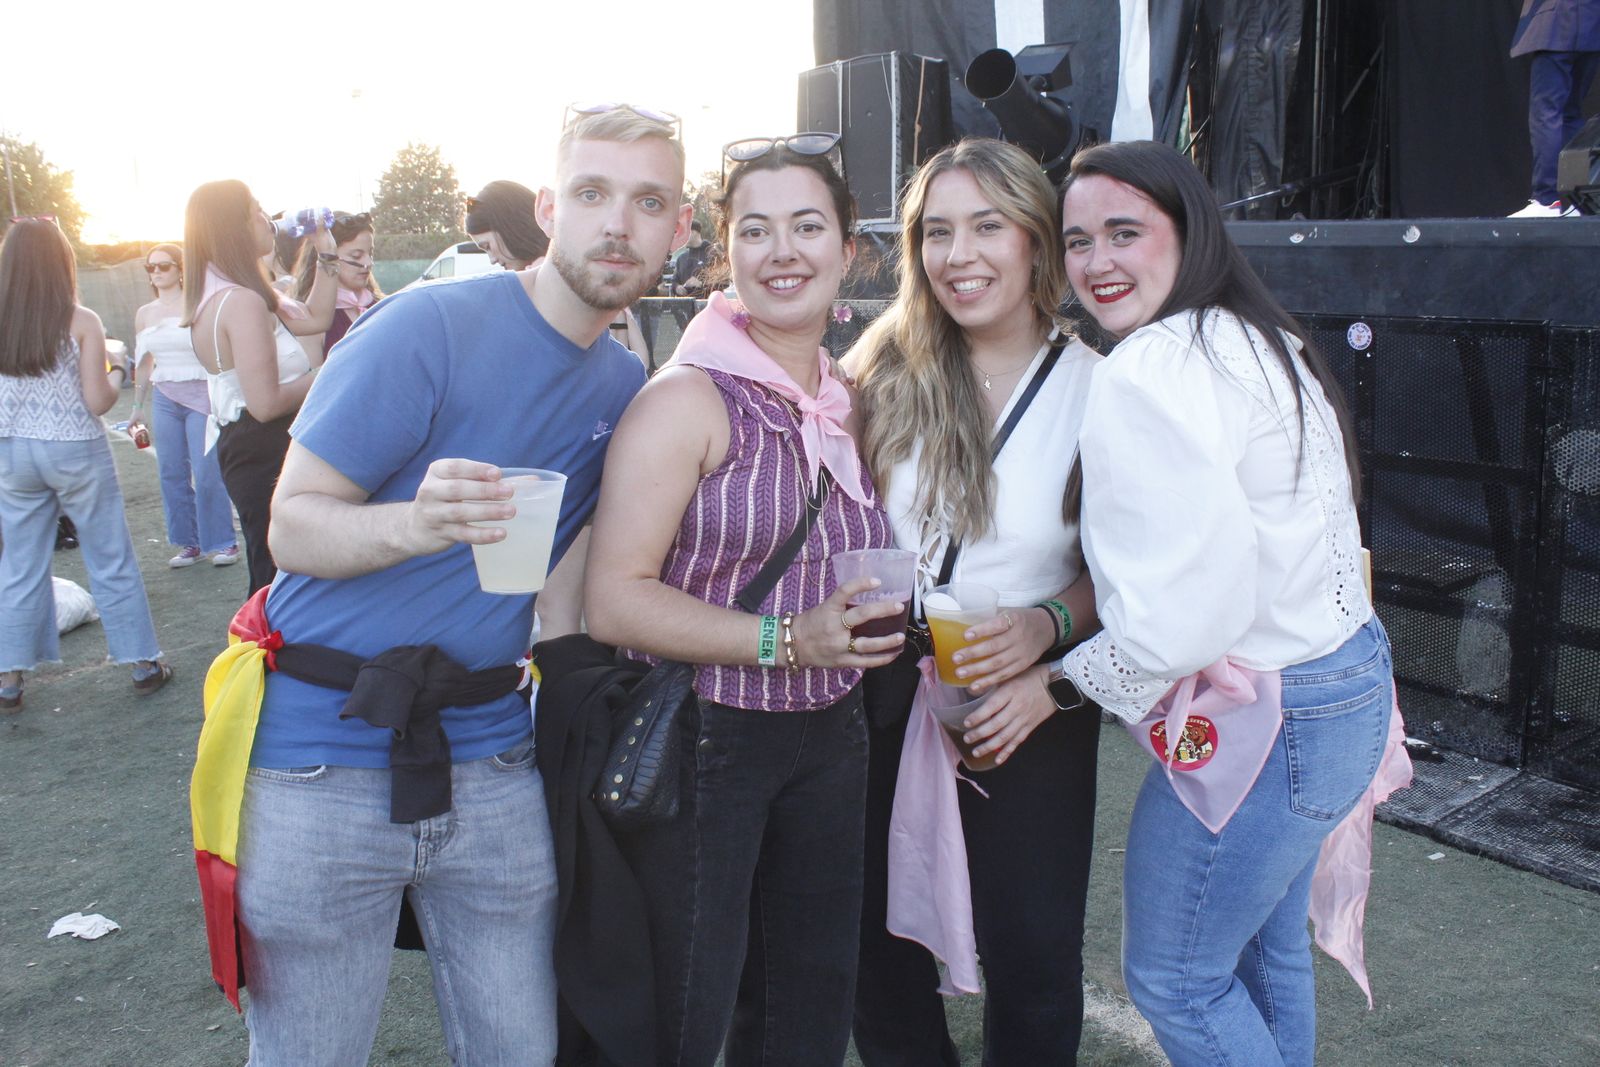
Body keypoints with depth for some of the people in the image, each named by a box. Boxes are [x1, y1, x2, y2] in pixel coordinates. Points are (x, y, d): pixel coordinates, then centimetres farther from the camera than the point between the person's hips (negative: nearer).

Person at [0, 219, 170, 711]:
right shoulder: (82, 323, -13)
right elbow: (97, 401, -15)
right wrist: (113, 383, 6)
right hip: (76, 453, -3)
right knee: (111, 563, 9)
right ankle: (144, 664, 17)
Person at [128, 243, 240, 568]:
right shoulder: (144, 314, 13)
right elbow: (143, 363, 21)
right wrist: (137, 406, 21)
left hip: (201, 395, -5)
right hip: (164, 399, 5)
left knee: (207, 473, -9)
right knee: (171, 473, 5)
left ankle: (223, 542, 2)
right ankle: (190, 543, 15)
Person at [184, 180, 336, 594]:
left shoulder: (218, 295, 14)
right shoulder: (243, 301, -20)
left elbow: (315, 319, 20)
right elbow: (266, 403, -25)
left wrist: (326, 256, 16)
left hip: (241, 448, 11)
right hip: (267, 456, -11)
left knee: (269, 581, 20)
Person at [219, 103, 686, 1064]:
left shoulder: (627, 390, 6)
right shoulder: (429, 328, -13)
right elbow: (293, 526, -13)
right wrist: (413, 523, -32)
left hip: (490, 761, 5)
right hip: (324, 765, -4)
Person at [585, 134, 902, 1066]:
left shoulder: (851, 404, 8)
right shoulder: (689, 396, -12)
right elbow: (615, 600, -20)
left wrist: (882, 620, 3)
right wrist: (785, 641, -26)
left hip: (830, 741, 7)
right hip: (702, 743, -6)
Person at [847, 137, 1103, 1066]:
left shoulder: (1095, 387, -7)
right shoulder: (886, 372, -3)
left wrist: (1047, 626, -19)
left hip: (1027, 709, -2)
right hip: (884, 695, 2)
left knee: (1032, 954, 11)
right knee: (881, 943, 16)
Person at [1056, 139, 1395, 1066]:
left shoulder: (1148, 372, -22)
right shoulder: (1262, 340, 9)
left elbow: (1186, 613, -28)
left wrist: (1056, 678, -14)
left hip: (1260, 726, -10)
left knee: (1173, 977, 8)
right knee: (1268, 948, 26)